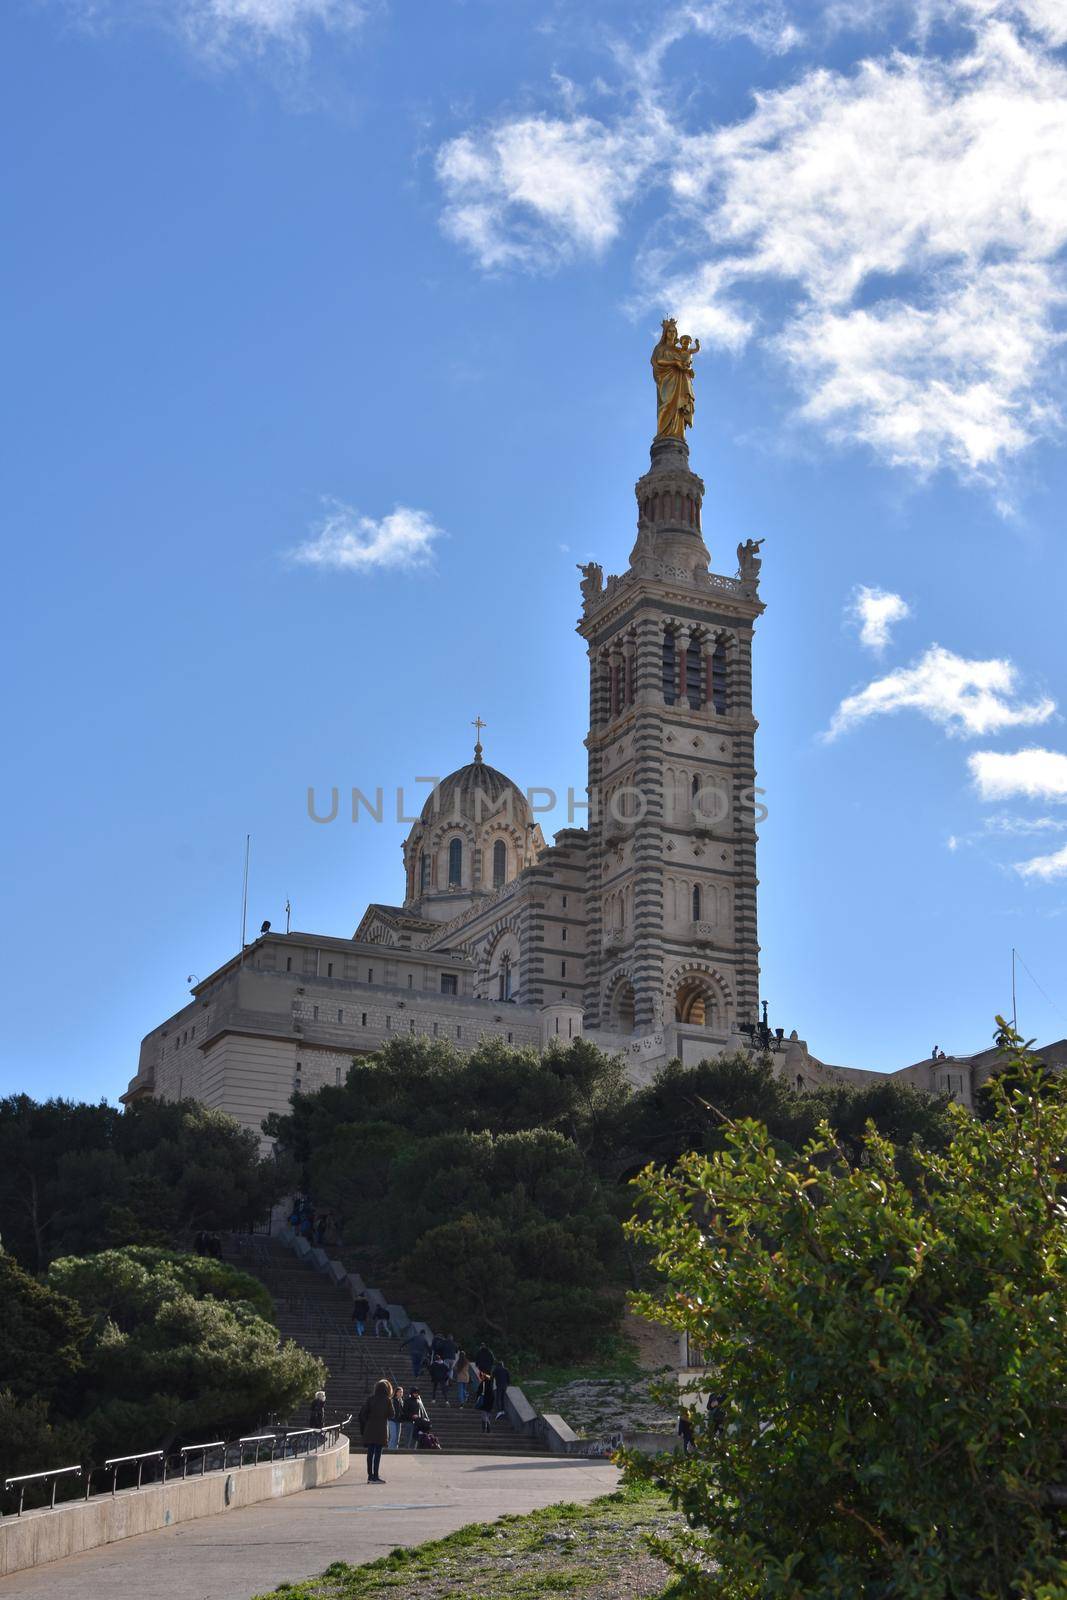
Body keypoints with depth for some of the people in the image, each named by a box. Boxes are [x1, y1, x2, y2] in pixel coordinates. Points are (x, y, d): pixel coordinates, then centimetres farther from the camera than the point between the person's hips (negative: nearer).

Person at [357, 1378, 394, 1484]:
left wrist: (363, 1428, 7)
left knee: (370, 1452, 10)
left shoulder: (370, 1398, 3)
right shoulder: (387, 1400, -7)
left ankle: (370, 1475, 14)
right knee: (378, 1453, -1)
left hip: (369, 1429, 4)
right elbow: (391, 1414, -4)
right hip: (381, 1430, -4)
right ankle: (375, 1476, -2)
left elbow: (362, 1413, 1)